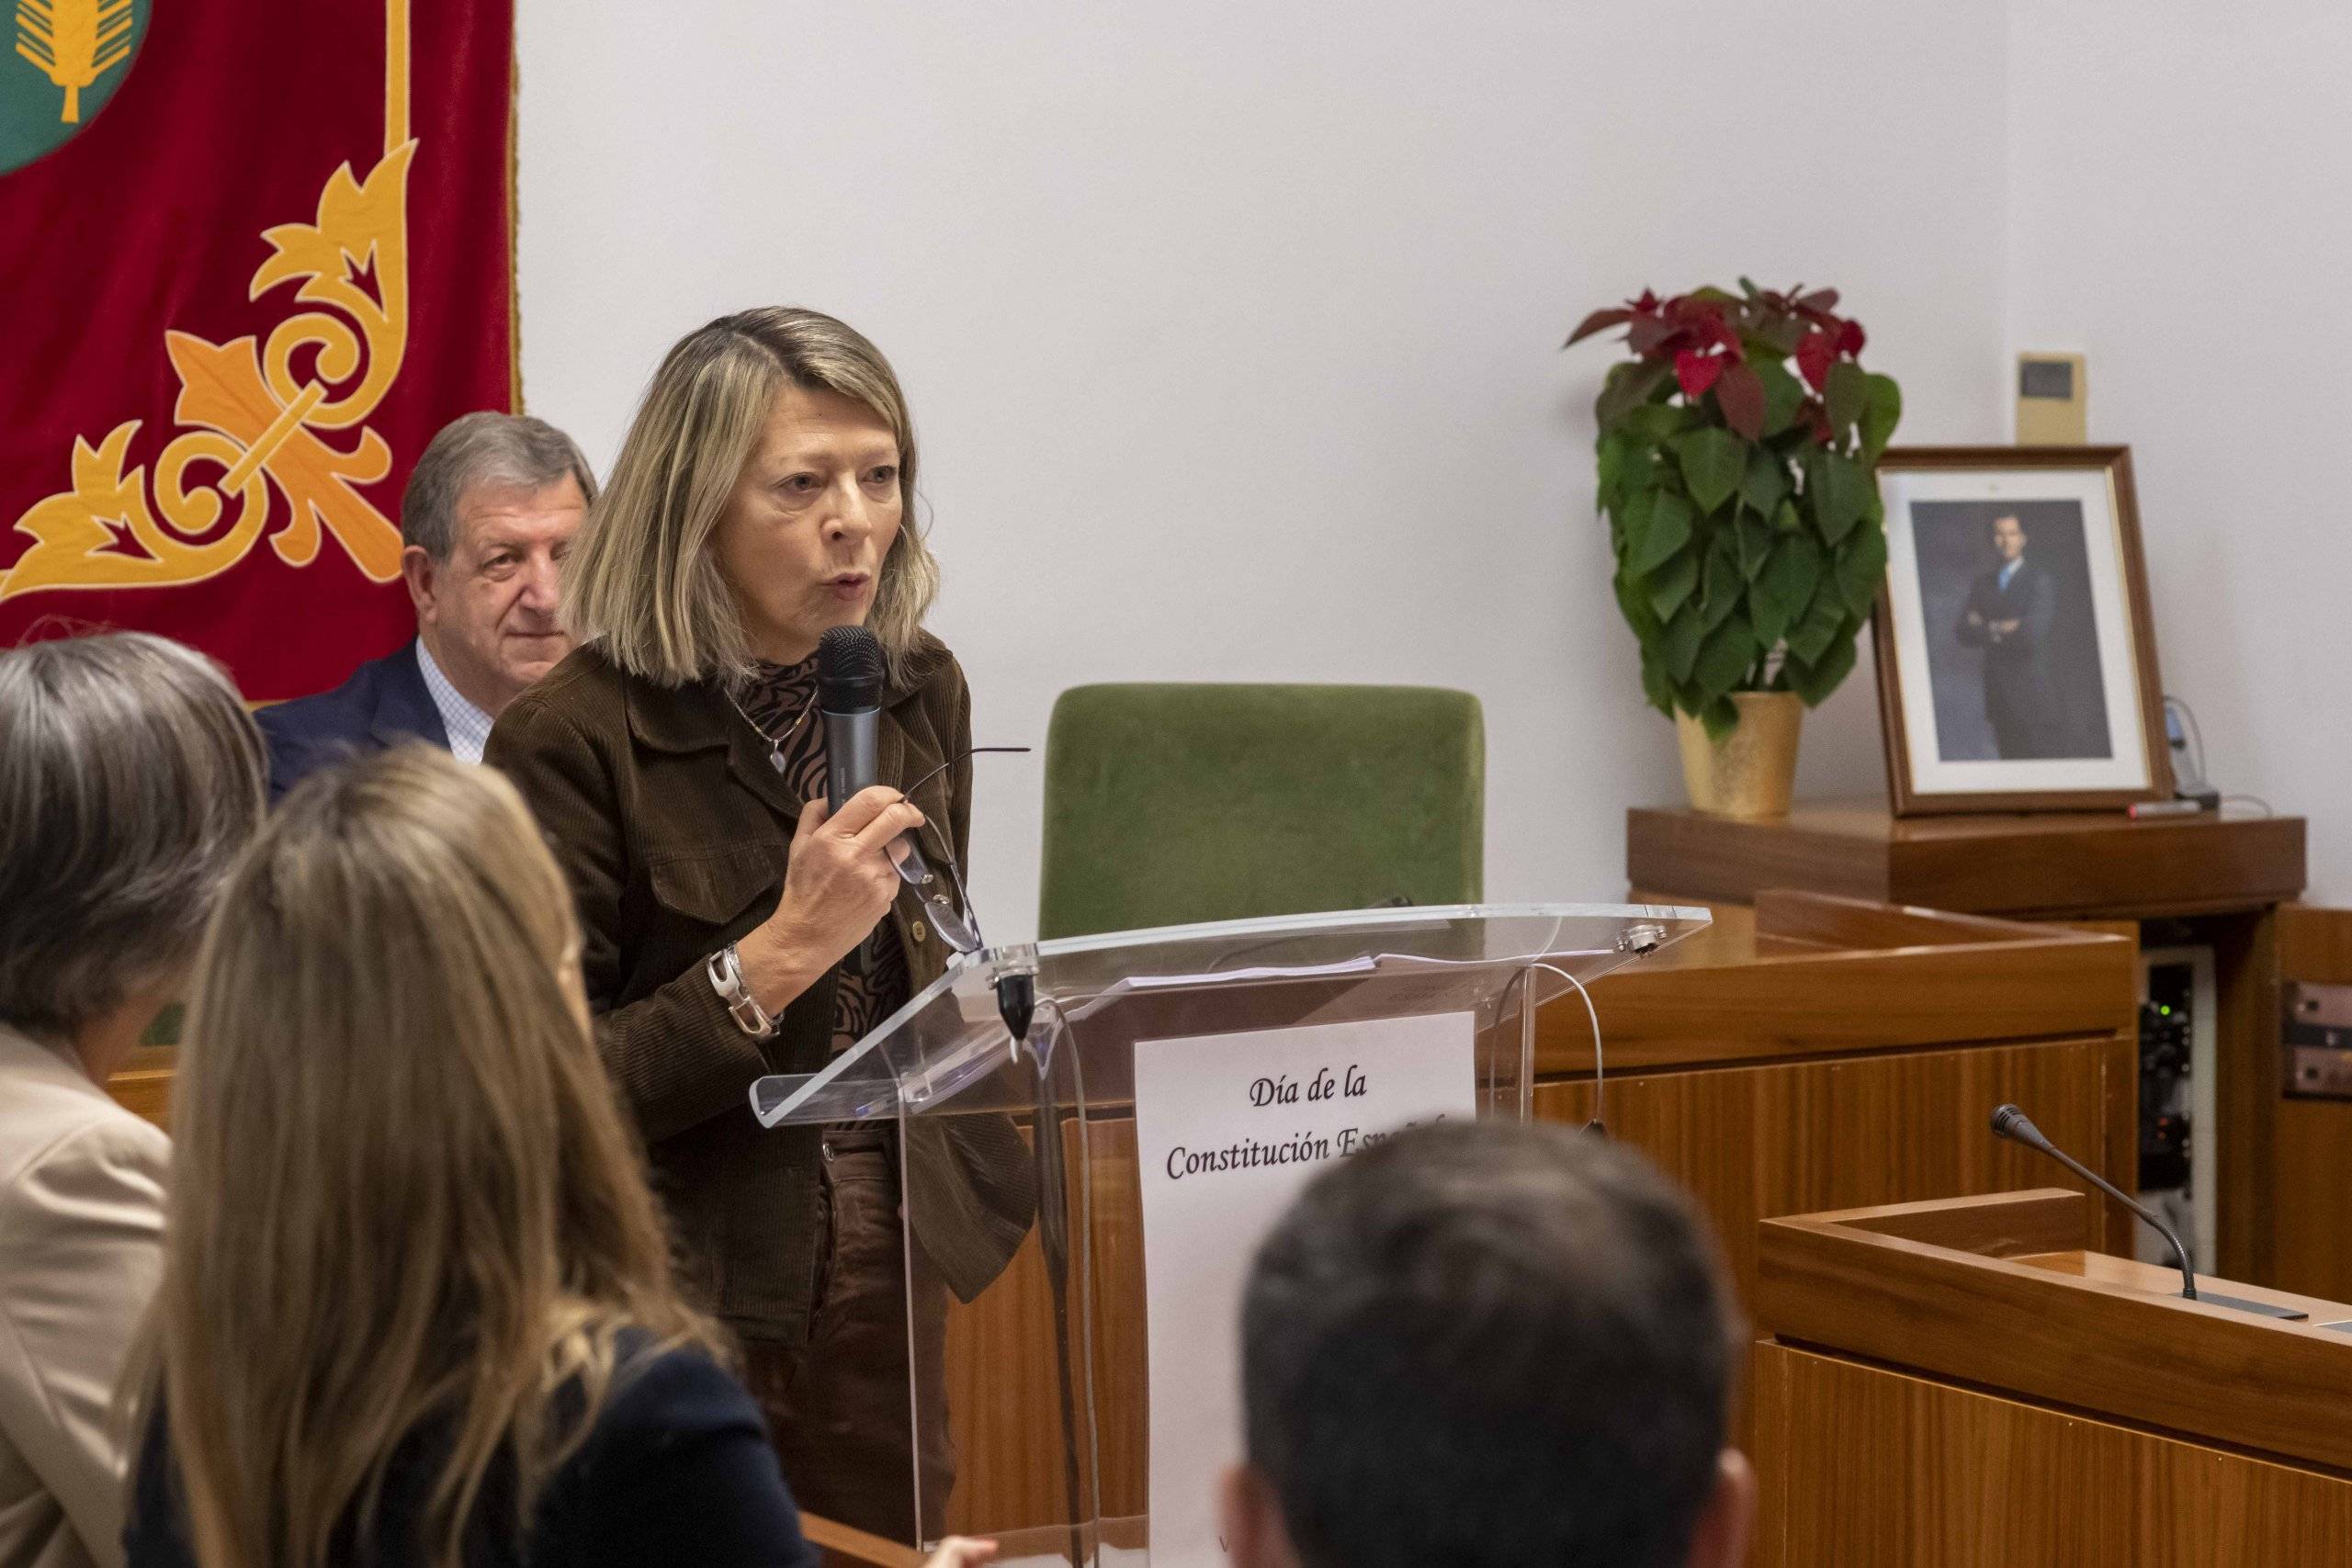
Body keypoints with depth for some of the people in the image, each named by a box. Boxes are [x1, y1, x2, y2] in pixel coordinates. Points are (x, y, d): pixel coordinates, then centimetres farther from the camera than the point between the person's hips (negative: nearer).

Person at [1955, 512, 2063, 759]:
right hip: (1999, 694, 4)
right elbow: (1966, 635, 4)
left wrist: (1987, 629, -2)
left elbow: (2033, 632, -13)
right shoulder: (1981, 585, 13)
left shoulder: (2040, 580, -2)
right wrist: (2001, 629, -11)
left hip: (2034, 692, -4)